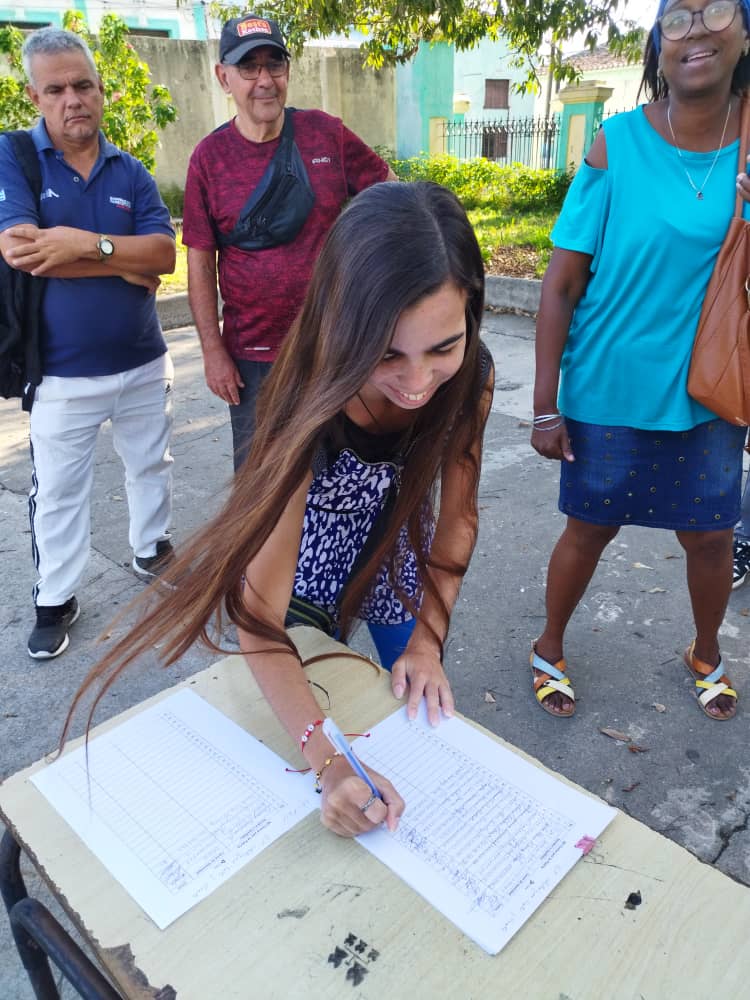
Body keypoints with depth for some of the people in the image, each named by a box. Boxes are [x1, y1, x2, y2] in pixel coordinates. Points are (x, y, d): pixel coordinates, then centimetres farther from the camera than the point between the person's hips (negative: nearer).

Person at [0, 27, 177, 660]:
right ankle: (55, 601, 25)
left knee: (151, 466, 19)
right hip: (63, 372, -3)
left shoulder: (131, 172, 4)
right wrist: (126, 266, -17)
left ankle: (153, 550, 42)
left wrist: (88, 244, -24)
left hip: (144, 362, 3)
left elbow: (165, 254, -11)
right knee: (58, 492, 8)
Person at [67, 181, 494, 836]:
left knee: (424, 714, 21)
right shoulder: (313, 397, -39)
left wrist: (428, 638, -21)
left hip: (401, 558, 4)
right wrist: (327, 760, -50)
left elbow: (457, 515, -13)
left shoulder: (471, 375, -28)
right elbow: (259, 609, -40)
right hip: (309, 566, -3)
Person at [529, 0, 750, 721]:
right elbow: (561, 284, -10)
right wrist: (545, 407, -10)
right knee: (591, 528, 11)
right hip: (609, 392, -3)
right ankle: (550, 649, 38)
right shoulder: (616, 144, -10)